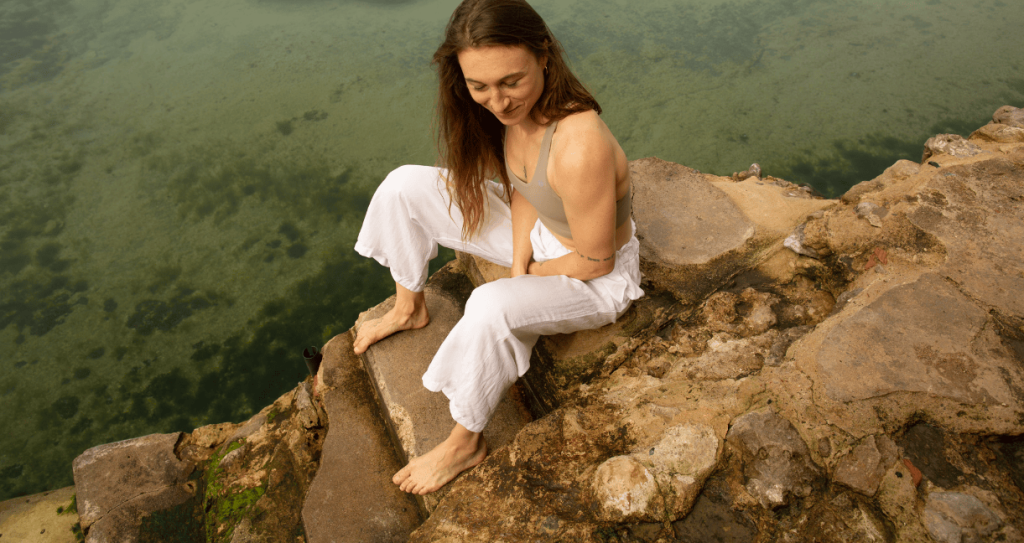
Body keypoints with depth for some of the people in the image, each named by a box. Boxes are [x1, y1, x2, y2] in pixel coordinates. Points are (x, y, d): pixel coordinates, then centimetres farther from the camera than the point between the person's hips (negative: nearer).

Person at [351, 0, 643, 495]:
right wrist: (519, 262, -12)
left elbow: (594, 262, -27)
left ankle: (466, 444, -11)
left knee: (492, 306, -38)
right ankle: (409, 309, 20)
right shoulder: (513, 109, -14)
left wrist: (524, 275, -11)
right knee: (404, 185, -2)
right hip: (538, 232, 7)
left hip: (599, 280, -7)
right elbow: (520, 187, 1)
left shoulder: (579, 149, -39)